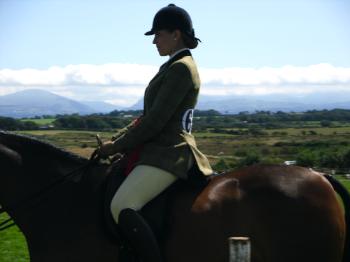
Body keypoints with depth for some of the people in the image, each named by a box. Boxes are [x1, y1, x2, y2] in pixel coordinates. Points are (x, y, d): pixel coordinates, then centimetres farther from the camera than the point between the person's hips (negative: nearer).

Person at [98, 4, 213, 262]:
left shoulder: (181, 68, -14)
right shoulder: (174, 66, 19)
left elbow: (155, 122, -19)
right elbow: (148, 116, 21)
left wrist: (116, 146, -10)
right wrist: (116, 139, 11)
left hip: (168, 153, -11)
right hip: (164, 150, 11)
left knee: (121, 206, -29)